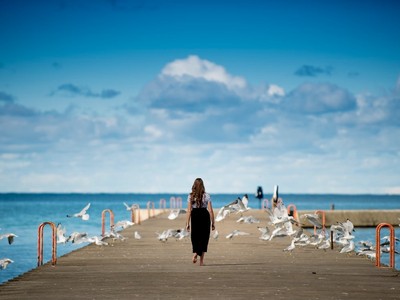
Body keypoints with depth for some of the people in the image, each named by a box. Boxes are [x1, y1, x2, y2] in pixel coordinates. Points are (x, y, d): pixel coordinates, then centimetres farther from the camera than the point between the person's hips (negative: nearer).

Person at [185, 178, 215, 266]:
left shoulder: (190, 196, -3)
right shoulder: (206, 196, -4)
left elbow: (189, 211, -5)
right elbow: (210, 210, -5)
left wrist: (187, 223, -1)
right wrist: (213, 223, 2)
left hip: (195, 217, 1)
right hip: (205, 216, -1)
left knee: (195, 237, 13)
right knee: (204, 238, 8)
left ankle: (195, 253, -14)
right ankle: (201, 260, 7)